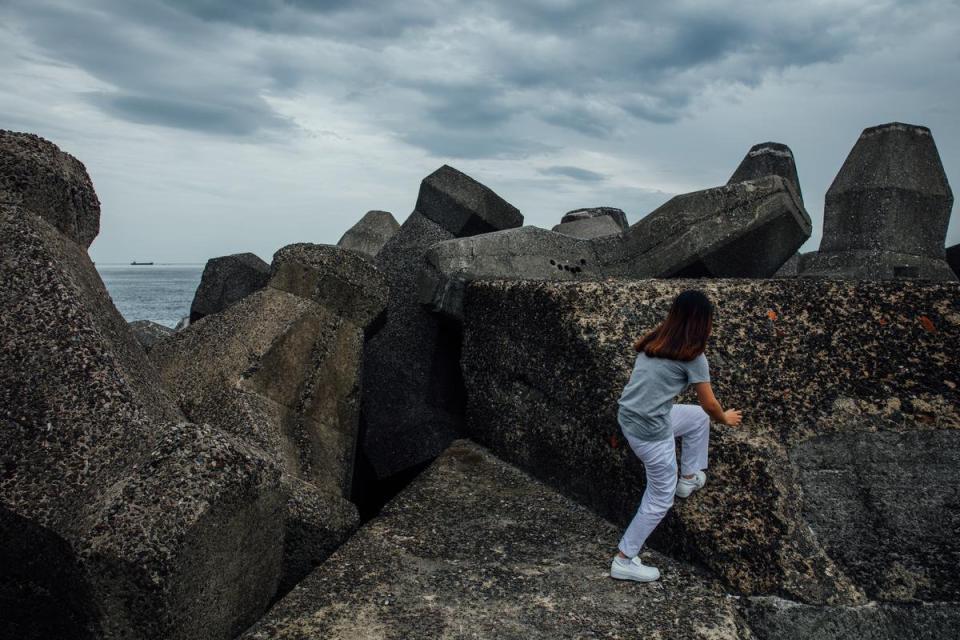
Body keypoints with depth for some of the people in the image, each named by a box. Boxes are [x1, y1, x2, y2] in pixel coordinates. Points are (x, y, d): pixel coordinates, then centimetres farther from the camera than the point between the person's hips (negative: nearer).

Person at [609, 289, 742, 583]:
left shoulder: (653, 341, 8)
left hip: (628, 416, 7)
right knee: (660, 499, 12)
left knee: (699, 418, 26)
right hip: (651, 431, -7)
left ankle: (689, 478, 40)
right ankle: (624, 561, 20)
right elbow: (710, 405, -4)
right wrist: (726, 418, 19)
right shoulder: (693, 356, -11)